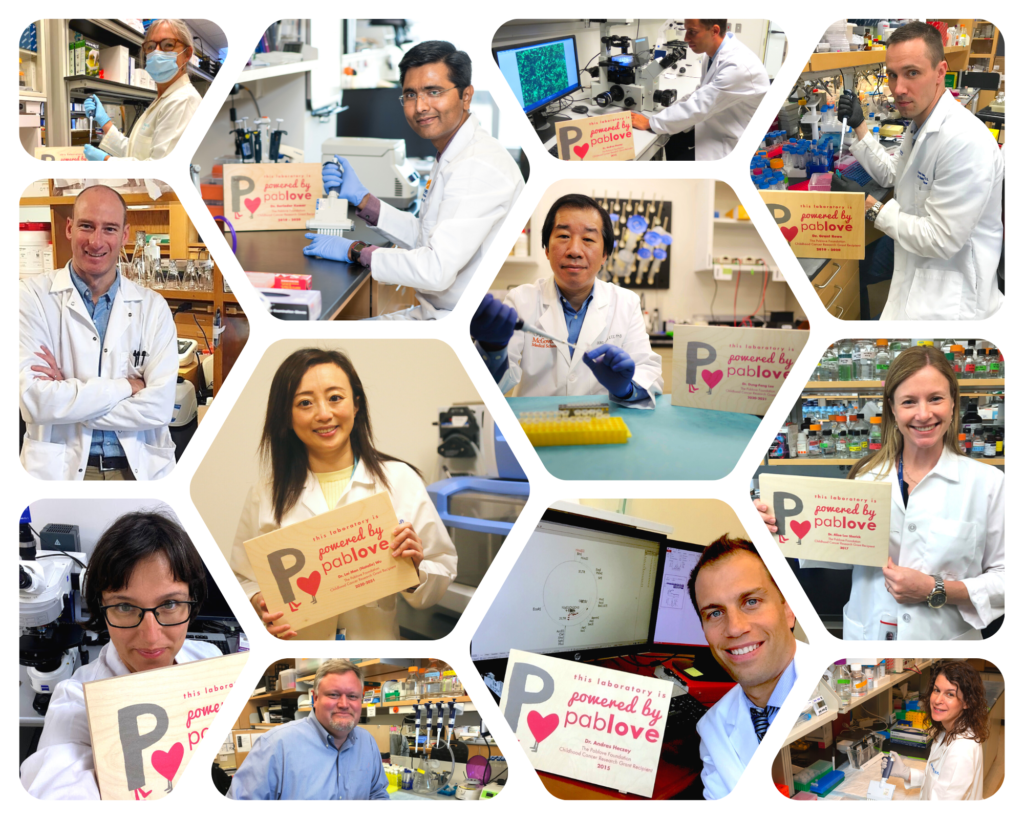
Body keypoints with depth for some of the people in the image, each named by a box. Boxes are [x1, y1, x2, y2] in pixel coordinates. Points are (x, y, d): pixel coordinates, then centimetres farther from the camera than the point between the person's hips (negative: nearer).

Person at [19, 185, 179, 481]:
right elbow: (35, 401, -11)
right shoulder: (32, 295, 1)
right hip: (60, 468, -2)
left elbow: (159, 408, -5)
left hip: (141, 467, 2)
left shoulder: (153, 307, 5)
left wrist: (67, 395, -8)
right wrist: (127, 386, -7)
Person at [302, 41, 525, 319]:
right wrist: (361, 198, 12)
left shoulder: (478, 166, -21)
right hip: (432, 311, 10)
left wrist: (355, 251, -14)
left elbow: (437, 270, -27)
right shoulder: (451, 156, 13)